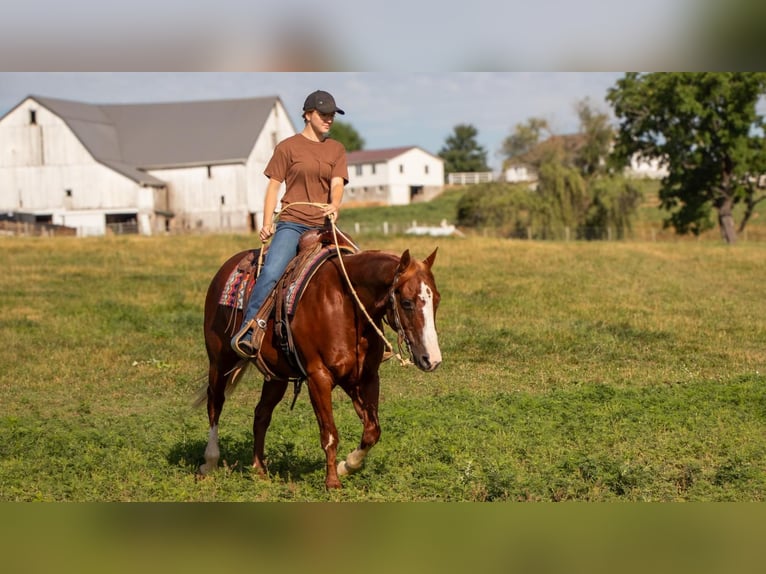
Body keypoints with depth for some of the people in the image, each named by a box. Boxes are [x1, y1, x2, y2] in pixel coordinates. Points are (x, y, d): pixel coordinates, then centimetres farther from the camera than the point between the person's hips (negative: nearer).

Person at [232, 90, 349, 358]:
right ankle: (246, 332, -22)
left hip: (323, 225, 4)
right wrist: (267, 223, -6)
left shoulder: (337, 149, 14)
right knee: (271, 272, -25)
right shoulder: (288, 147, 5)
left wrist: (334, 206, -21)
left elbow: (337, 183, 1)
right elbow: (274, 186, 4)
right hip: (292, 222, -4)